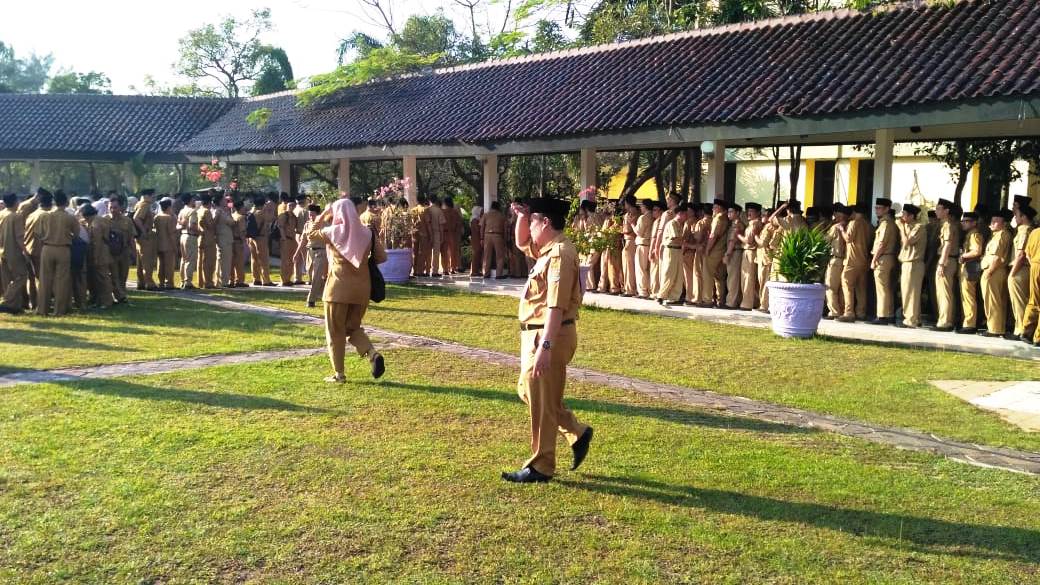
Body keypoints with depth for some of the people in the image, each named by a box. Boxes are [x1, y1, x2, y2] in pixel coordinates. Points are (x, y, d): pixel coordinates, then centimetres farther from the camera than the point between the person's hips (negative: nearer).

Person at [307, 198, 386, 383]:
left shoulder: (332, 232, -5)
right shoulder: (366, 233, 2)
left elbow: (309, 235, 11)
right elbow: (382, 257, 4)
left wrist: (323, 215, 14)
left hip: (338, 287, -3)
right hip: (361, 288, 4)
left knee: (335, 331, 8)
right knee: (353, 328, 17)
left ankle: (339, 373, 9)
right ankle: (372, 354, -7)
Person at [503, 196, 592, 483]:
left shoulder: (560, 254, -20)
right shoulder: (548, 249, 10)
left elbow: (556, 307, -27)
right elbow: (522, 243, 30)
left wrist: (545, 346, -31)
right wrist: (522, 216, 11)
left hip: (548, 336, -10)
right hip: (536, 333, 10)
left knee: (541, 403, 0)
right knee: (529, 392, 20)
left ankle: (541, 467, 13)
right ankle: (577, 433, 27)